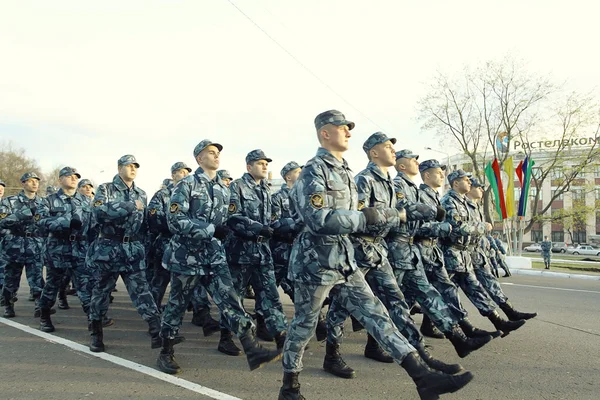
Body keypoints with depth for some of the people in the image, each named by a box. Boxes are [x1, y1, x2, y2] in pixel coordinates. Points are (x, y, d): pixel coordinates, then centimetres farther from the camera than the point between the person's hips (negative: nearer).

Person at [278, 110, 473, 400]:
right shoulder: (313, 171, -12)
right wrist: (364, 218, -23)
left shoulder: (345, 173, 16)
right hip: (315, 261, -8)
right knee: (304, 326, 7)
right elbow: (319, 219, -25)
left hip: (344, 261, 8)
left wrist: (393, 216, 9)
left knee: (376, 314, 1)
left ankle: (423, 377, 0)